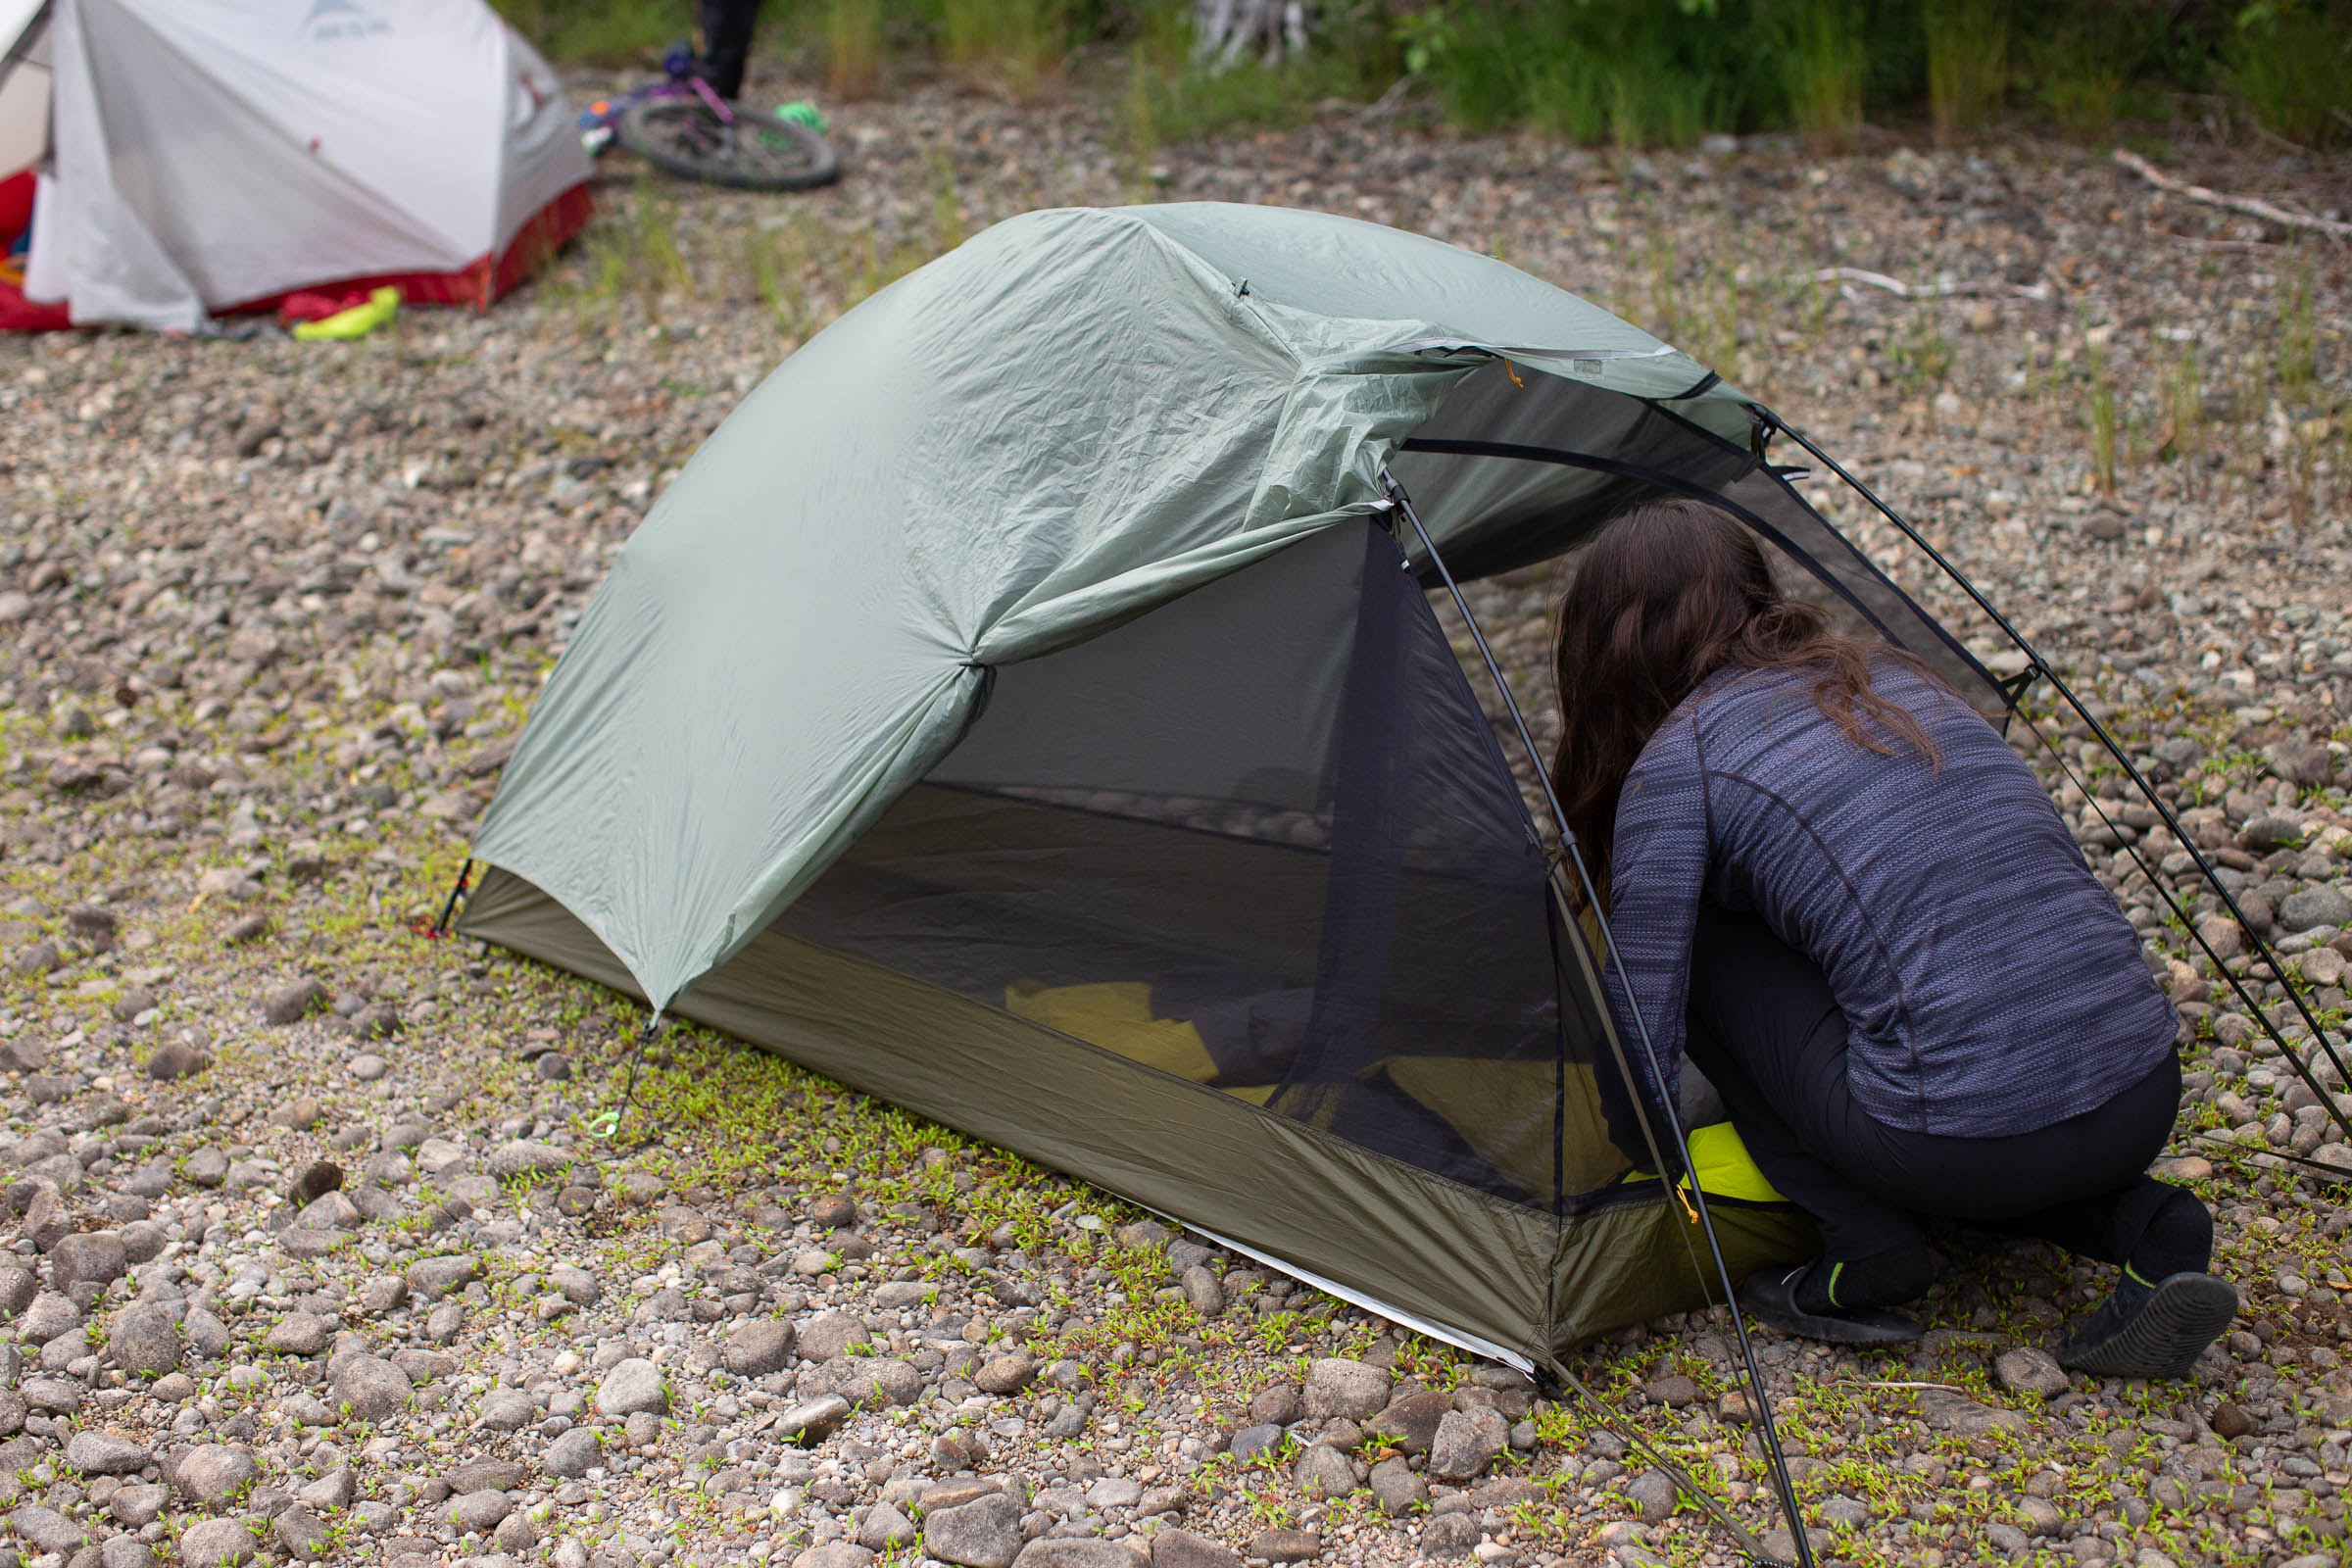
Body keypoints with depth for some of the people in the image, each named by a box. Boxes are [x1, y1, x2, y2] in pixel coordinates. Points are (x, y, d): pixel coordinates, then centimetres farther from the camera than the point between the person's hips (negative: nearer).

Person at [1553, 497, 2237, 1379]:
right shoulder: (1896, 679, 21)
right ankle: (2138, 1224, 12)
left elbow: (1643, 1026, 3)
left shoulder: (1677, 761, 1)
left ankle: (1863, 1253, 7)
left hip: (1966, 1142, -7)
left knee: (1698, 947, 11)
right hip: (2146, 1104, 7)